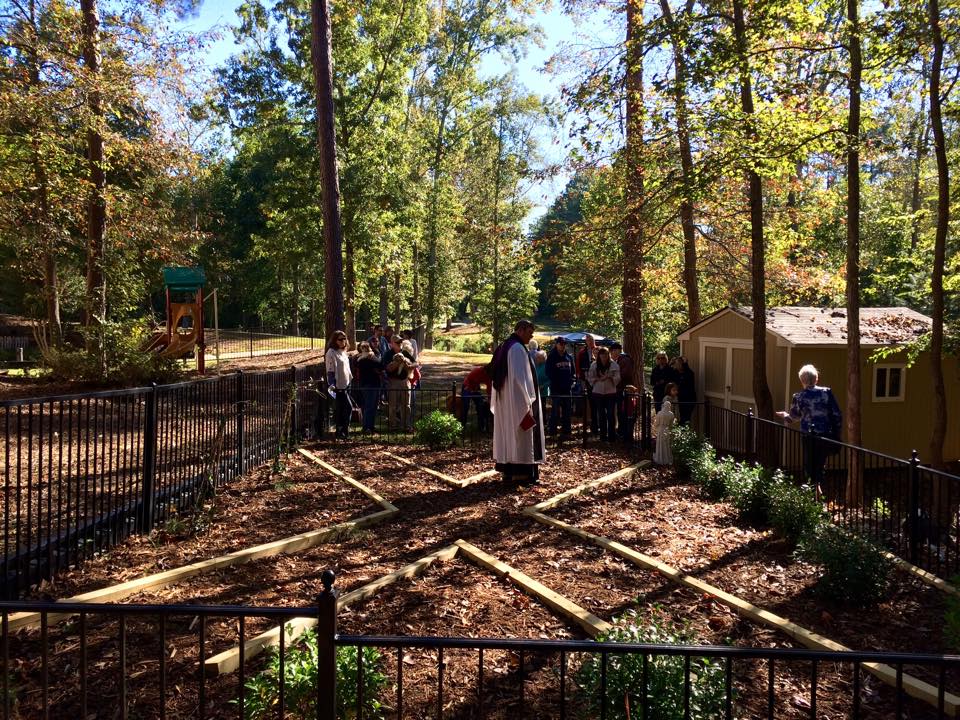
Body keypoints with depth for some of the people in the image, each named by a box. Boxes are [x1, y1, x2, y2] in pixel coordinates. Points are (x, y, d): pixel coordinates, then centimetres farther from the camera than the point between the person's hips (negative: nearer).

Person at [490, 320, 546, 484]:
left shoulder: (504, 346, 14)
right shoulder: (517, 348, -16)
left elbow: (496, 375, 17)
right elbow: (519, 377, -21)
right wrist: (526, 402, -19)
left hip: (504, 401, 10)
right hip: (517, 400, -10)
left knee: (507, 432, 11)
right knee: (521, 434, -5)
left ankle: (506, 469, 15)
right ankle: (520, 471, -2)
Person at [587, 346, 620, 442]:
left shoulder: (614, 365, 0)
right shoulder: (594, 365, 6)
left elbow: (617, 378, -3)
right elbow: (590, 378, 8)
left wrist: (609, 377, -21)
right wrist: (598, 379, -9)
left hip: (611, 392, -2)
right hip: (598, 393, 2)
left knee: (610, 414, -4)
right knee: (601, 415, 7)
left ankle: (611, 435, 3)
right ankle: (603, 435, 15)